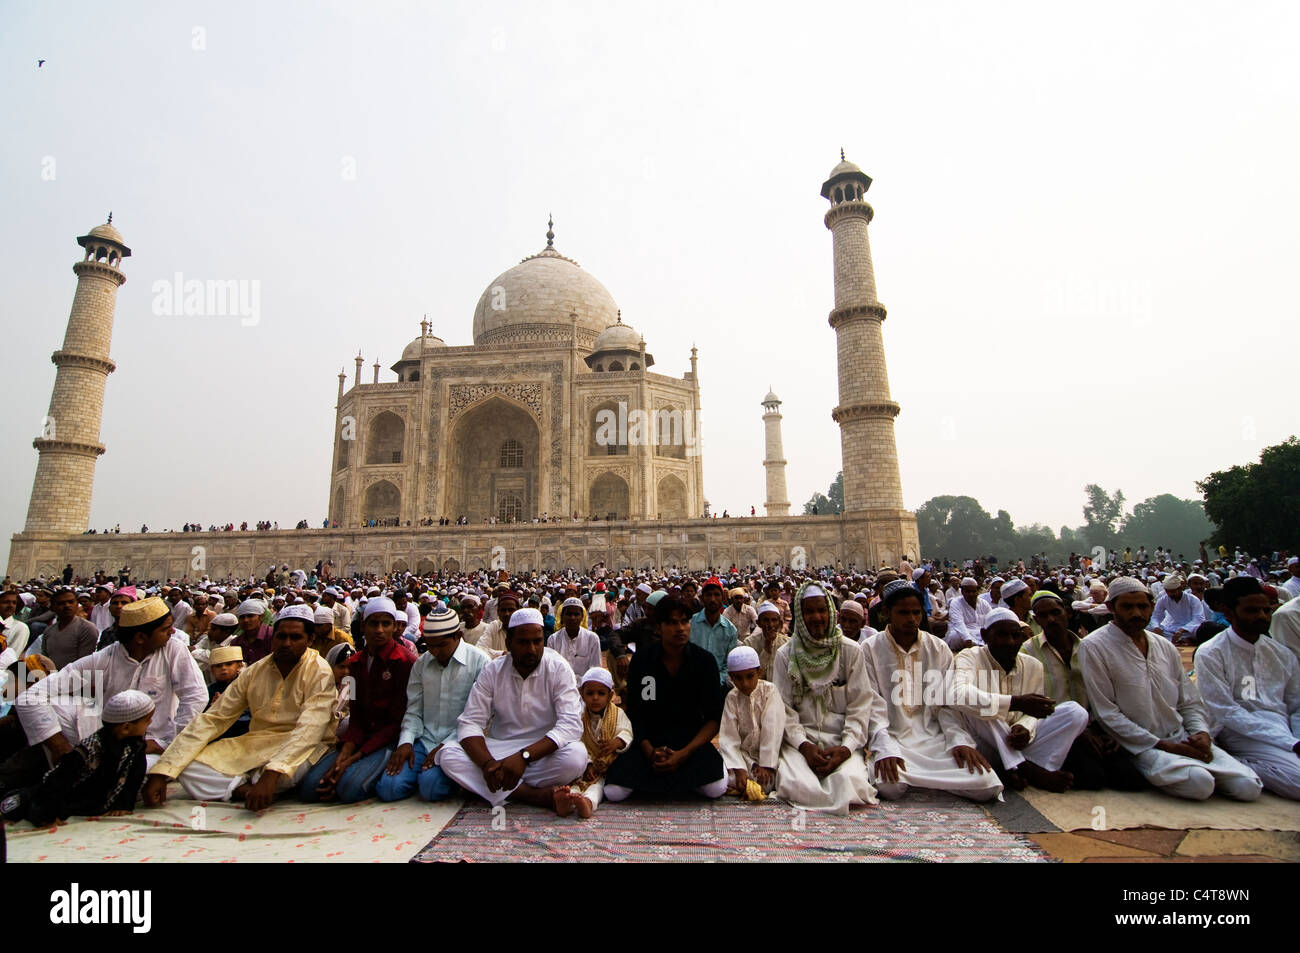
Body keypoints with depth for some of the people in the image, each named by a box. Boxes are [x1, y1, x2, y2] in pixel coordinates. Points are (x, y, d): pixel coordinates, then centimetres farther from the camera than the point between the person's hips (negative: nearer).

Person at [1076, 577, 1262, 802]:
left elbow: (1190, 702, 16)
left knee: (1248, 786, -13)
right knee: (1199, 783, -30)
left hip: (1183, 739, 7)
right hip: (1141, 746, -6)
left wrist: (1202, 732, -5)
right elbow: (1107, 714, -12)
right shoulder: (1093, 647, -10)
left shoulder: (1165, 647, 11)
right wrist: (1162, 745, -13)